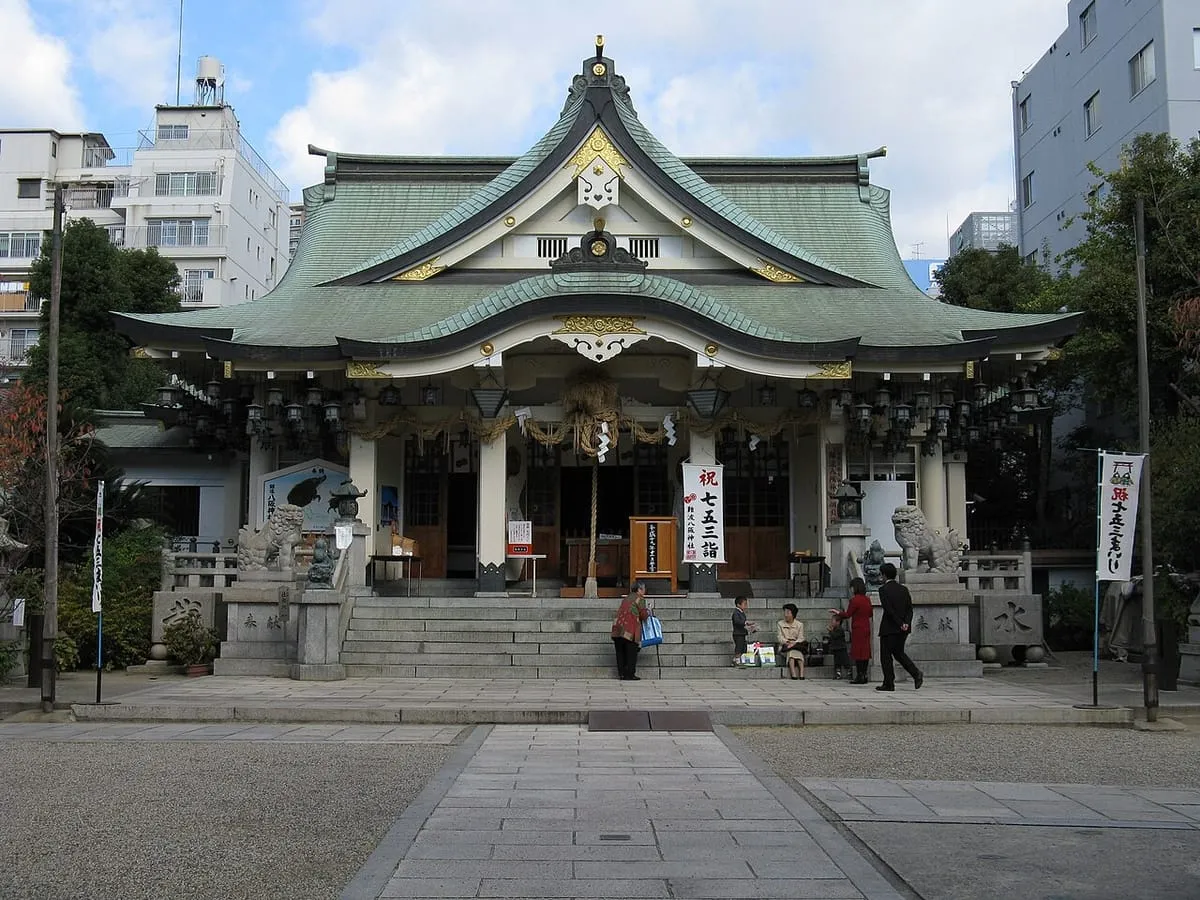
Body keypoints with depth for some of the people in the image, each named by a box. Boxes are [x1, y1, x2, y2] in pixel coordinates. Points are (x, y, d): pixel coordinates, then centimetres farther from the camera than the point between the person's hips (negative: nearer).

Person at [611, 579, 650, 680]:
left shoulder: (626, 599, 23)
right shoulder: (639, 599, 0)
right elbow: (644, 615, -3)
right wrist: (648, 612, 20)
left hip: (618, 627, 7)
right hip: (630, 630, -7)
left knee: (621, 653, 10)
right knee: (631, 653, 1)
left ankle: (622, 674, 11)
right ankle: (629, 674, 1)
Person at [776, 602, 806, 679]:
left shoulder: (799, 624, 10)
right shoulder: (780, 624, 11)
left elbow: (800, 638, 0)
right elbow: (779, 637, 1)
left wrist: (794, 643, -20)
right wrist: (787, 642, -17)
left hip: (796, 645, 1)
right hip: (785, 646, 0)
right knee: (791, 652, -34)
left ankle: (801, 674, -45)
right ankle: (793, 675, -46)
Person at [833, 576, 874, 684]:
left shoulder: (854, 600, -15)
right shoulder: (867, 599, 7)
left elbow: (847, 615, -9)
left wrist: (838, 612, 8)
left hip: (858, 629, -7)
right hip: (866, 628, 7)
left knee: (858, 652, -4)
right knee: (865, 651, 10)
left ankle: (860, 676, -4)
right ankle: (864, 675, 12)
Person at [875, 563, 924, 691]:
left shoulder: (883, 589, -9)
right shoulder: (904, 589, 10)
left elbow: (889, 609, -18)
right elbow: (910, 608, 3)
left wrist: (900, 623, -15)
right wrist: (906, 623, -8)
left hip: (889, 628, -6)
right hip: (903, 629, 6)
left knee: (886, 655, 4)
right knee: (898, 652, 19)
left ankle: (889, 684, 4)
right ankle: (916, 673, 2)